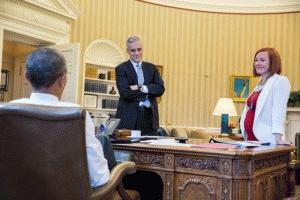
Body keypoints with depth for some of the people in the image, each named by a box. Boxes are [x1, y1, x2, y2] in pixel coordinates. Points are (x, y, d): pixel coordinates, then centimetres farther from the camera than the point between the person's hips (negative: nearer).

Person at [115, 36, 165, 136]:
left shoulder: (151, 68, 15)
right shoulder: (121, 69, 3)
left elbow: (160, 89, 2)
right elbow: (125, 93, -11)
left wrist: (142, 88, -13)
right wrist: (150, 89, -6)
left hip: (150, 118, 3)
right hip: (129, 118, -3)